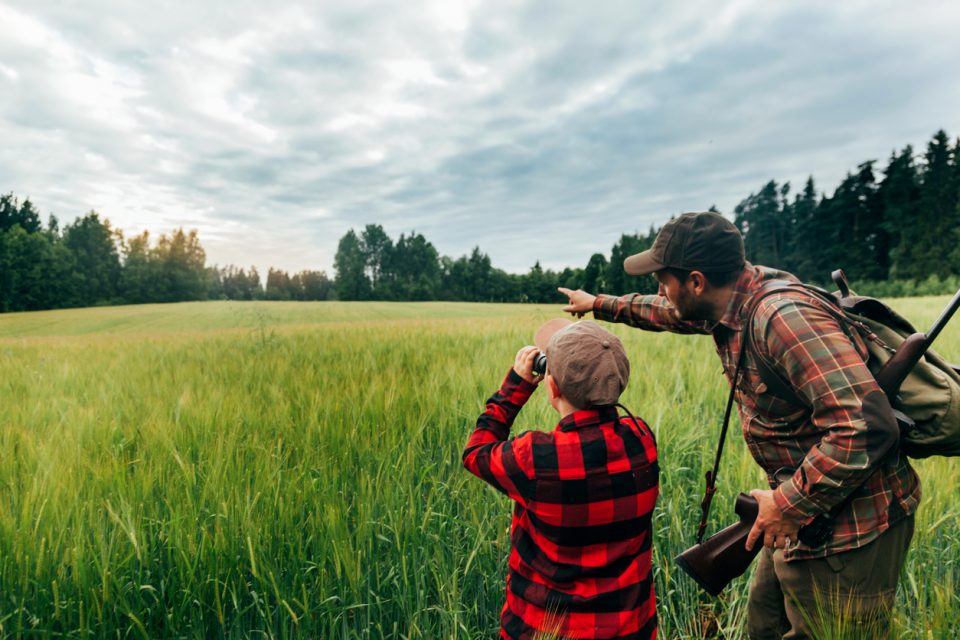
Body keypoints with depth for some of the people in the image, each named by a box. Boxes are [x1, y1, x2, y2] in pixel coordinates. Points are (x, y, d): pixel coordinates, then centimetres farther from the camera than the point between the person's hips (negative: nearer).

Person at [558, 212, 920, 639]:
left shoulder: (783, 316, -29)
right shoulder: (730, 305, 0)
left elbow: (867, 426, -34)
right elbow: (670, 313, 21)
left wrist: (790, 503, -25)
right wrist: (600, 304, 32)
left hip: (850, 529, -9)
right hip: (805, 513, 9)